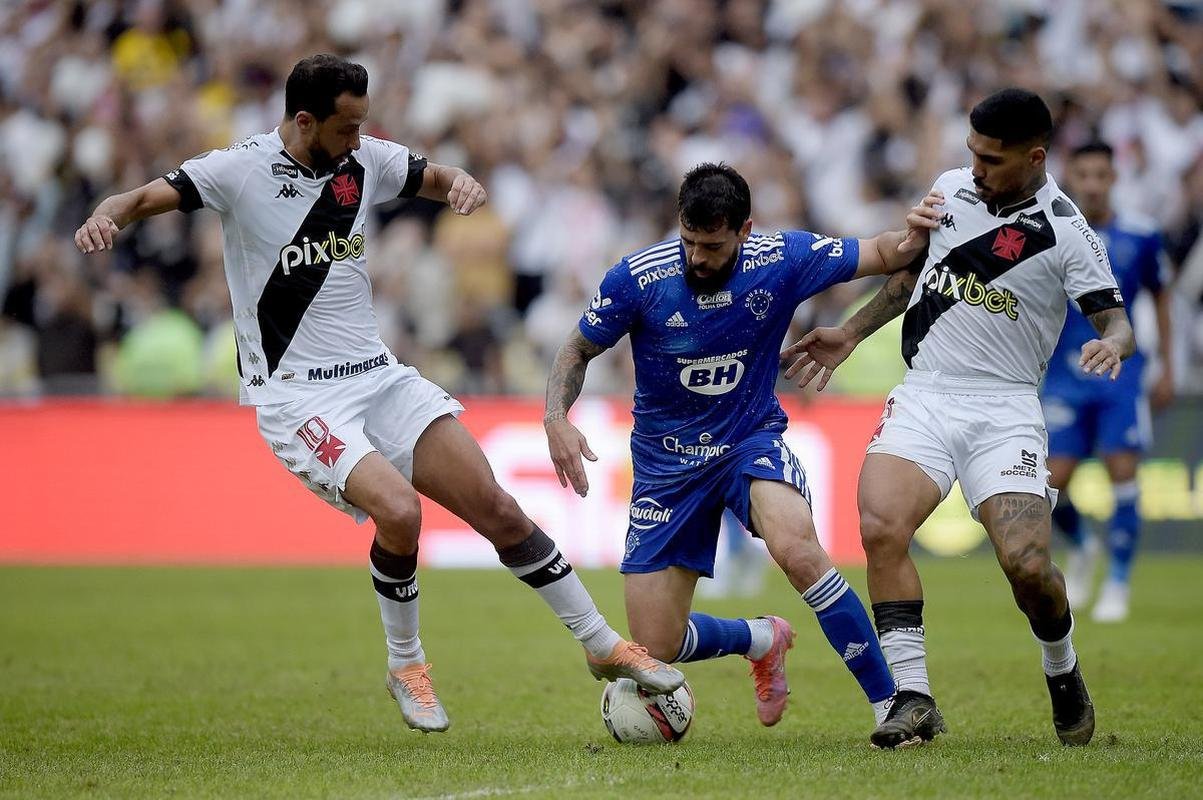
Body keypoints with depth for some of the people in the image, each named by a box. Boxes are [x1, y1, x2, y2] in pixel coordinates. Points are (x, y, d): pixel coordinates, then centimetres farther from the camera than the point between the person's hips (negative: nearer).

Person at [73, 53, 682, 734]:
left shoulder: (365, 160, 3)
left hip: (377, 374, 5)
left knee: (496, 507, -1)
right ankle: (407, 666, -2)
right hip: (295, 394, -5)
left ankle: (604, 645, 13)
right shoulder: (242, 169, -10)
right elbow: (145, 198, -13)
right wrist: (107, 216, -36)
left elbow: (438, 179, 17)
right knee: (399, 512, -27)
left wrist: (464, 184, -7)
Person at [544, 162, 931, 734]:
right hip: (666, 461, 1)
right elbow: (577, 351, 0)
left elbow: (881, 255, -4)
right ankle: (762, 638, 32)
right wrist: (556, 418, -19)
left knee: (796, 549, -36)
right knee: (656, 648, -3)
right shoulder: (638, 277, -16)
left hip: (752, 440, -1)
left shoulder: (782, 259, -14)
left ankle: (889, 703, -25)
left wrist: (916, 238, -28)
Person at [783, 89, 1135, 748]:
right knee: (880, 528, -22)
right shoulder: (950, 189, 8)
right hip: (924, 394, 4)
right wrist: (848, 335, 23)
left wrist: (1111, 345, -31)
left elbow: (1116, 322, -8)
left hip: (1005, 409, -4)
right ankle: (913, 699, -16)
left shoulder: (1067, 233, -7)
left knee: (1026, 563, -18)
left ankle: (1063, 674, 15)